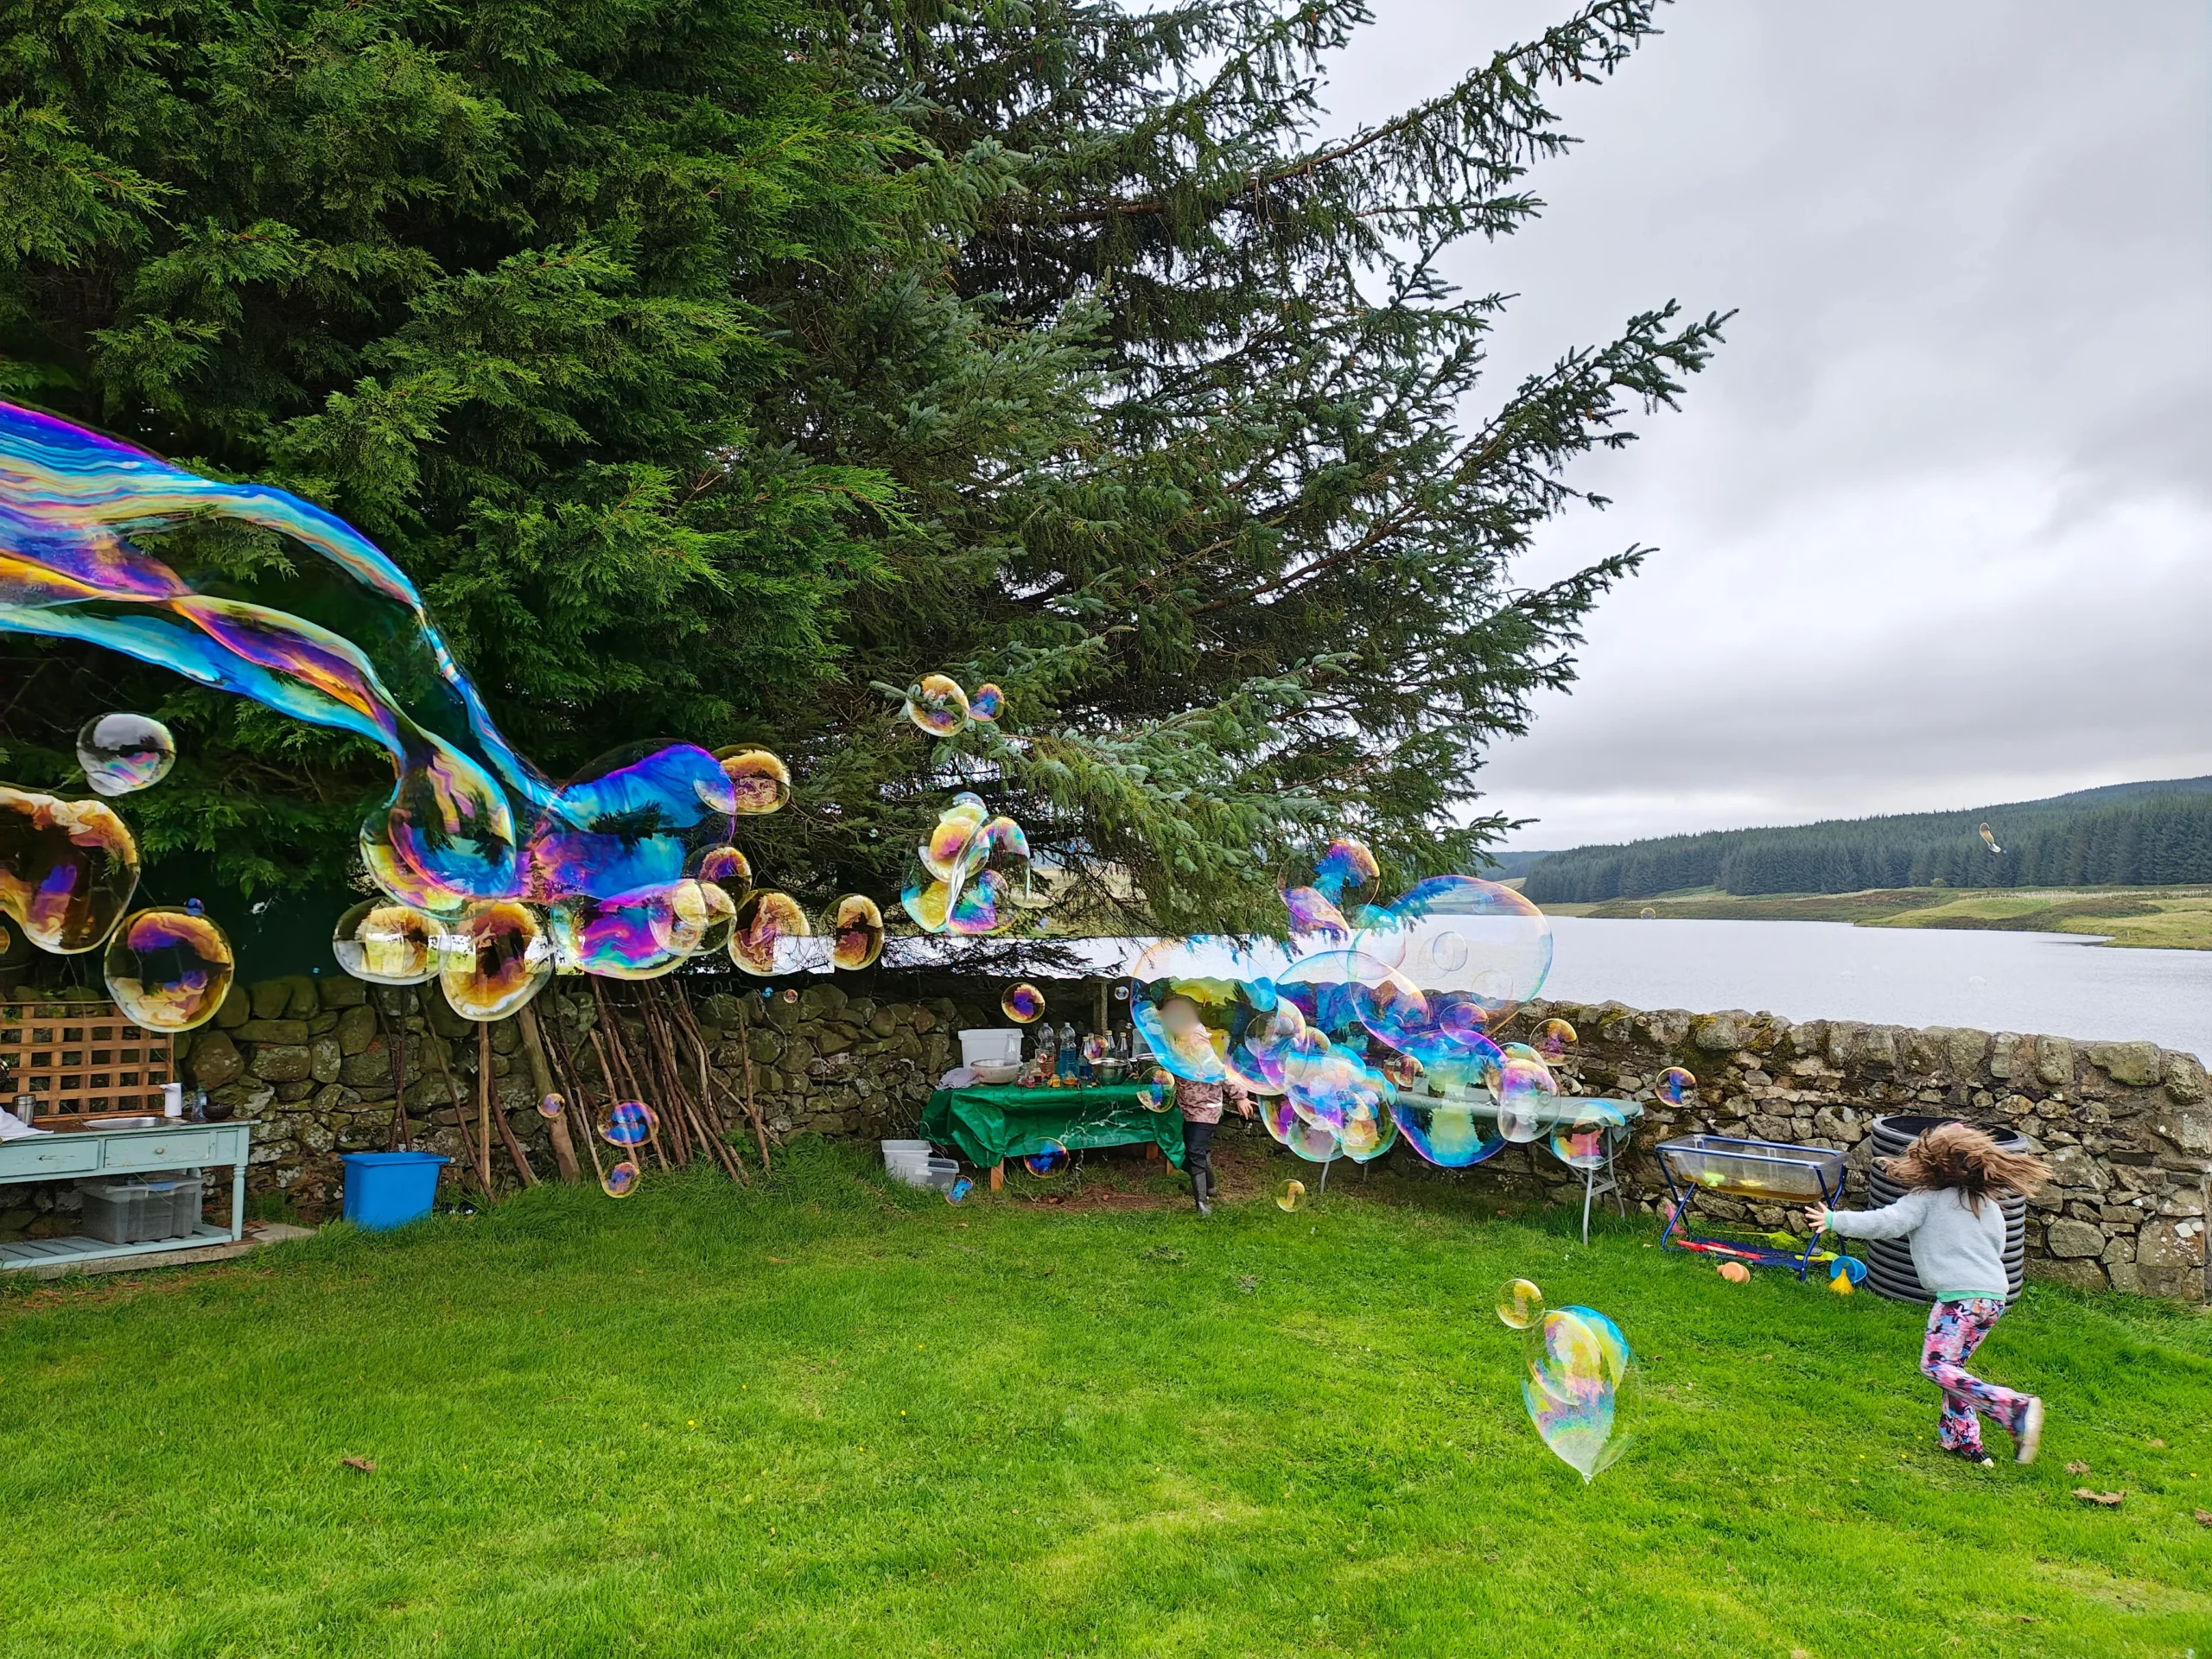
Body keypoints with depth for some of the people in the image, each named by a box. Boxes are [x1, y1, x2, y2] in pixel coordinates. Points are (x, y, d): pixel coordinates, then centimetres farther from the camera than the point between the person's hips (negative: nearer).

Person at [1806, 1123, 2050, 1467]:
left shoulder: (1926, 1199, -4)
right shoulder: (1989, 1204, 17)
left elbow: (1886, 1222, -14)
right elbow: (1997, 1247, 26)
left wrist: (1835, 1220, -9)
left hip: (1958, 1296, -8)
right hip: (1994, 1297, 8)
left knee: (1936, 1367, -11)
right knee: (1953, 1365, 18)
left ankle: (2014, 1408, -22)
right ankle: (1962, 1438, 17)